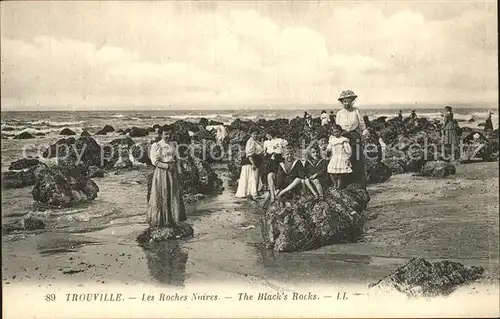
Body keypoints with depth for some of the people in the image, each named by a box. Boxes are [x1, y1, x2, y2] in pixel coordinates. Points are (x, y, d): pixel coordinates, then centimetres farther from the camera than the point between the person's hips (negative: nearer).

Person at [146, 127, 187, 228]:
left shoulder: (173, 145, 9)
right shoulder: (156, 146, -8)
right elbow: (155, 161, -13)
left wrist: (179, 171, 5)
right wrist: (168, 166, -17)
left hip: (172, 173, 6)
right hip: (161, 172, -5)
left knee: (174, 196, 7)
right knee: (161, 196, -1)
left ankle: (172, 218, 16)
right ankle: (159, 220, 9)